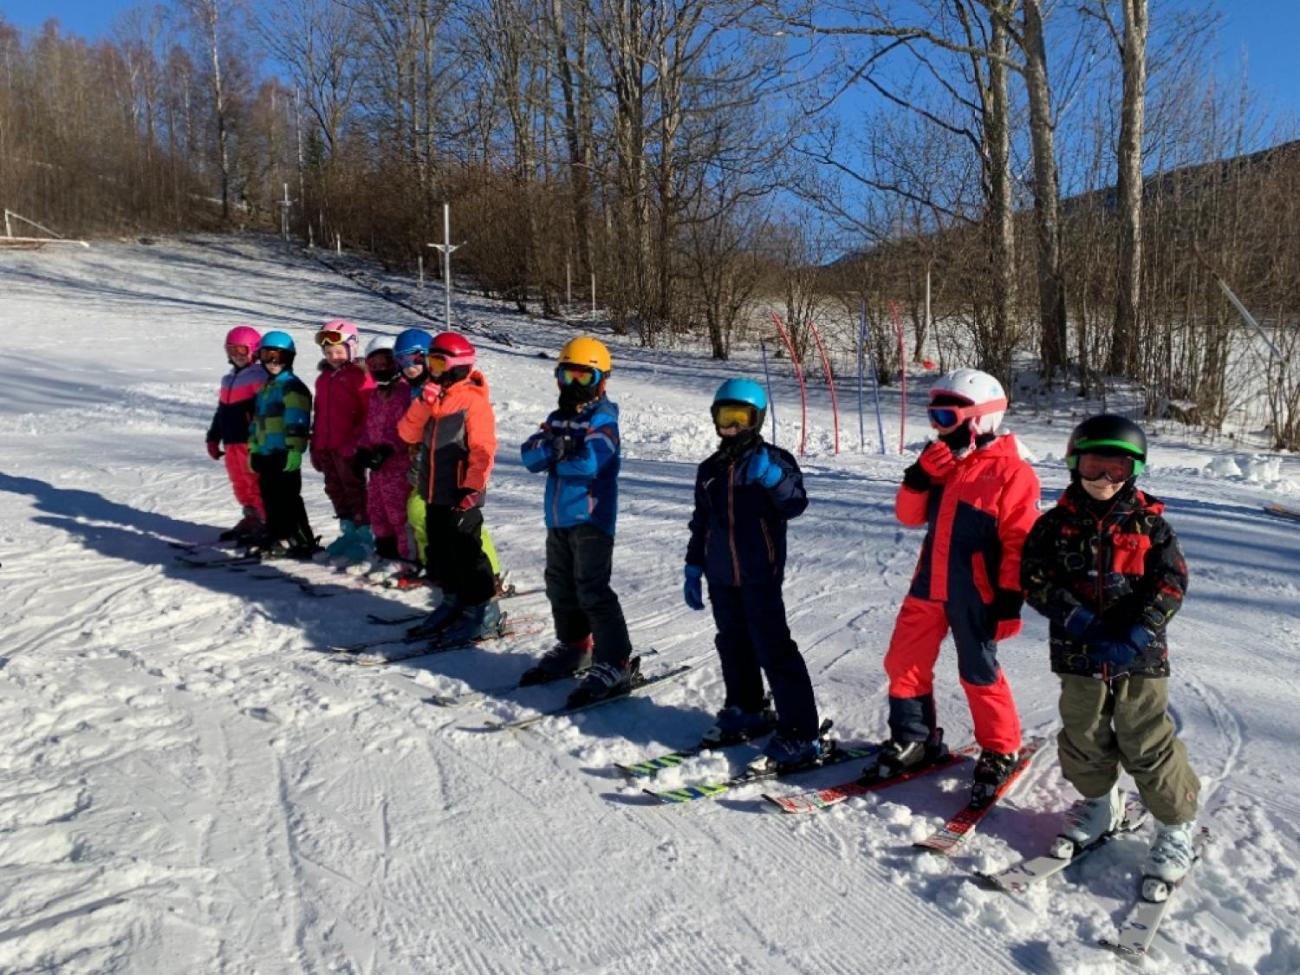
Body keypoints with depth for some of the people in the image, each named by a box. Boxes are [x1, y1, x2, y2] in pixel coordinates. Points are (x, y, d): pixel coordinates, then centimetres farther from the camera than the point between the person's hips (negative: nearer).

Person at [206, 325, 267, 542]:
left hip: (251, 442, -9)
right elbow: (221, 411, 25)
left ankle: (266, 522, 0)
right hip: (231, 442, 9)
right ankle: (251, 518, 26)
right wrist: (213, 438, 23)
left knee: (256, 483, -6)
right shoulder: (228, 379, 18)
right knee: (239, 483, 15)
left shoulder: (258, 376, -9)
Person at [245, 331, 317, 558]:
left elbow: (297, 422, -18)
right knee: (269, 497, 14)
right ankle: (274, 534, 25)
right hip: (265, 453, 9)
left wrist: (295, 449, -23)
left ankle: (301, 540, -2)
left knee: (288, 497, -7)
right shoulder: (265, 388, 20)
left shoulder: (292, 386, -10)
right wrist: (253, 447, 21)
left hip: (284, 453, -9)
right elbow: (256, 420, 25)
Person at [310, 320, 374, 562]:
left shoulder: (358, 376, -9)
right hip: (325, 447, 8)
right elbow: (319, 414, 20)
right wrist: (315, 445, 17)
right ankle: (348, 531, 24)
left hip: (348, 448, -8)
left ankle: (365, 534, 4)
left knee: (354, 488, -3)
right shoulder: (323, 378, 15)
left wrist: (356, 440, -19)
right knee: (335, 490, 13)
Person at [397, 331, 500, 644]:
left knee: (466, 555, -3)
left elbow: (483, 449, -17)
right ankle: (453, 603, 32)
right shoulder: (433, 398, 11)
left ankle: (481, 613, 7)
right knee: (439, 553, 17)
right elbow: (408, 434, 4)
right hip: (434, 493, 8)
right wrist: (423, 403, -10)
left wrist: (472, 488, -21)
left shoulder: (473, 401, -13)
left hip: (460, 495, -8)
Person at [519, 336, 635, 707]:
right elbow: (529, 455, -1)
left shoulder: (603, 420, -9)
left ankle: (615, 664, -5)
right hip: (558, 519, 8)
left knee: (593, 590, -11)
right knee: (560, 586, 18)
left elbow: (589, 462, -26)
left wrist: (552, 455, -8)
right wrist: (555, 447, -21)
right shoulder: (557, 418, 13)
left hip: (592, 518, -8)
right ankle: (574, 648, 36)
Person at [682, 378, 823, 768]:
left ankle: (800, 733, -2)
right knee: (733, 645, 15)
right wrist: (693, 569, 16)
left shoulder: (774, 459, -4)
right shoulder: (710, 470, 14)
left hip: (760, 574, -6)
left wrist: (772, 476, -35)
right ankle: (745, 711, 33)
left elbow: (795, 504, -19)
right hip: (721, 576, 6)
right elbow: (700, 523, 19)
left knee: (773, 649, -8)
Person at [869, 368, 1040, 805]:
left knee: (979, 674, 4)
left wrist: (1009, 600, -15)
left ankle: (1001, 752, 25)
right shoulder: (943, 463, 11)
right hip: (930, 586, 7)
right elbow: (909, 515, 9)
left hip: (975, 596, -7)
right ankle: (914, 739, 27)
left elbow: (1020, 543, -13)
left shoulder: (1010, 472, -11)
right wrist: (921, 475, -7)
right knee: (904, 660, 9)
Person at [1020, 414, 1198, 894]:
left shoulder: (1150, 525, -2)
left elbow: (1170, 585, -5)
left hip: (1139, 657, -2)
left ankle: (1177, 824, 21)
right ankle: (1099, 803, 39)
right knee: (1083, 736, 14)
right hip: (1079, 655, 2)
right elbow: (1035, 577, -3)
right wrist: (1075, 618, -16)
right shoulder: (1056, 524, 0)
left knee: (1147, 743, 1)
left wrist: (1136, 636, -17)